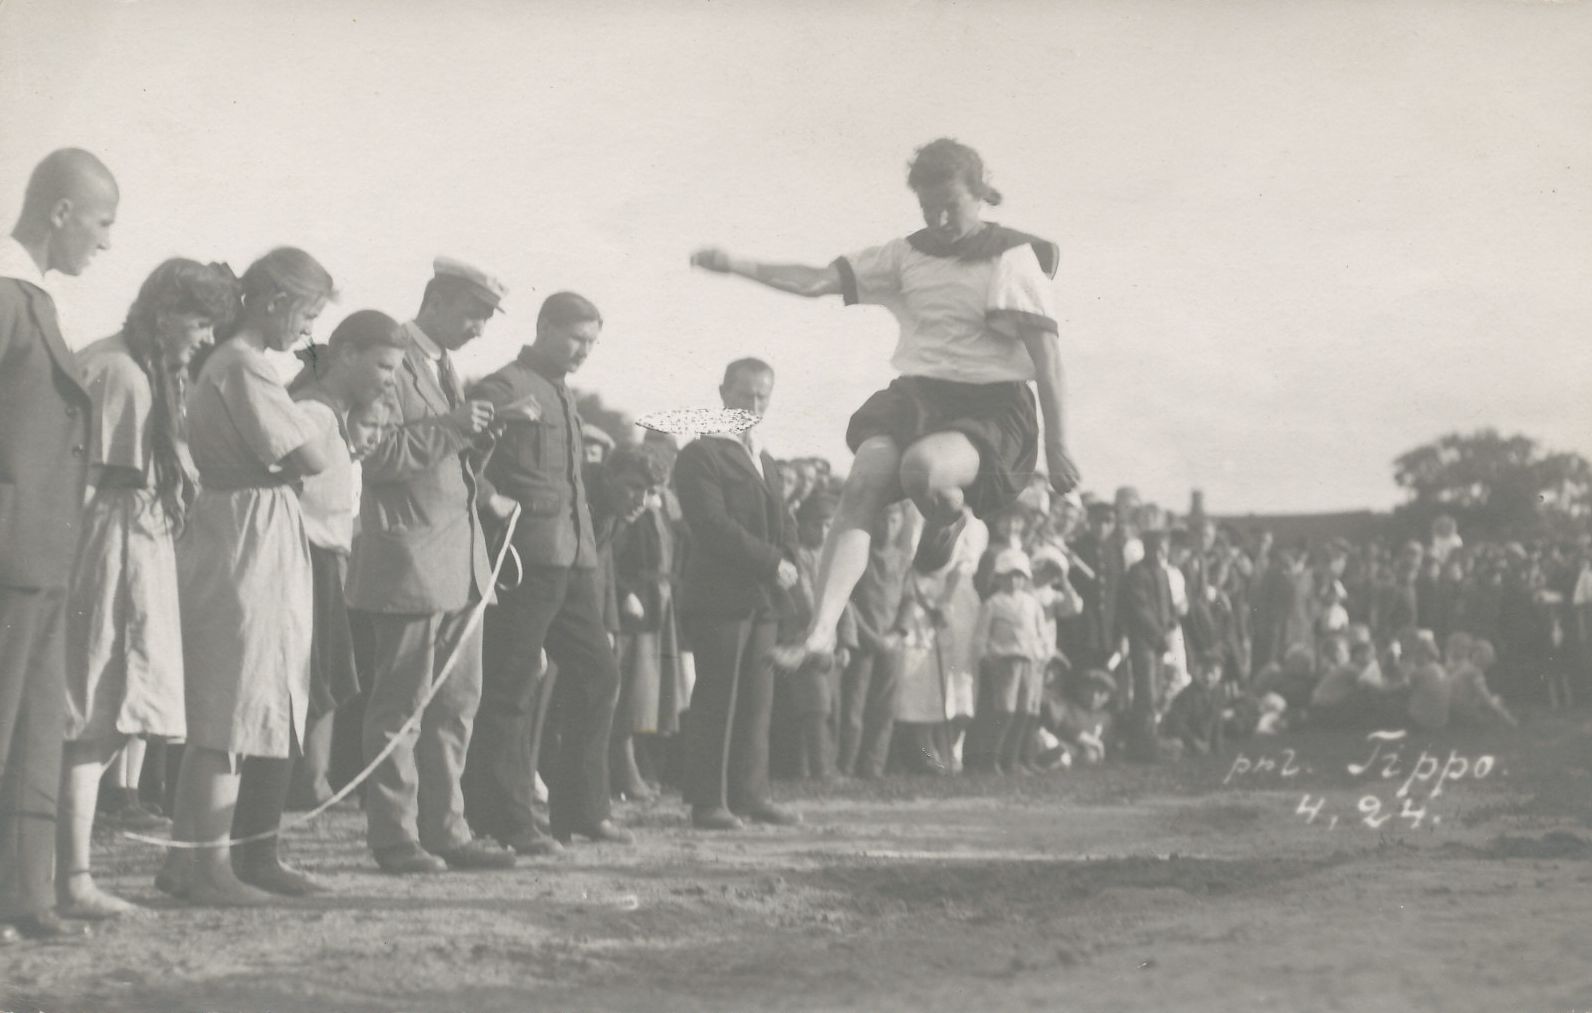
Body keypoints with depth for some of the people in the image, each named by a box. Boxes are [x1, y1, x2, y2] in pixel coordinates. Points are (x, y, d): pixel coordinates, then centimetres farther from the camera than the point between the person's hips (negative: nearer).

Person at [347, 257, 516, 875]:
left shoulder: (445, 367, 20)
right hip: (410, 559, -9)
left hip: (460, 561, 9)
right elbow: (375, 455, -19)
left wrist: (483, 493, 12)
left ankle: (444, 830, 18)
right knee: (400, 705, -3)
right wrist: (448, 427, -22)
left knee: (457, 702, 11)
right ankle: (394, 839, 3)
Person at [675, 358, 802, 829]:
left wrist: (788, 565, 2)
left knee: (757, 700, 6)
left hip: (763, 597, 8)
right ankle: (708, 802, -5)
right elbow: (713, 524, -14)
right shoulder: (701, 455, -4)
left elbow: (783, 525, 24)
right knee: (716, 700, -7)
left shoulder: (767, 463, 23)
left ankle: (749, 794, 10)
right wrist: (772, 563, -15)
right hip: (719, 595, -8)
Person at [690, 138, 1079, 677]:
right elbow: (820, 281, 8)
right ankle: (822, 629, -28)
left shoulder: (1013, 257, -2)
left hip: (992, 409, -5)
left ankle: (946, 520, 0)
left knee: (922, 466, -37)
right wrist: (737, 265, -5)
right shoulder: (908, 255, 13)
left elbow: (1045, 355, -6)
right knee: (862, 486, -22)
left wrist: (1057, 445, -11)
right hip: (915, 395, 5)